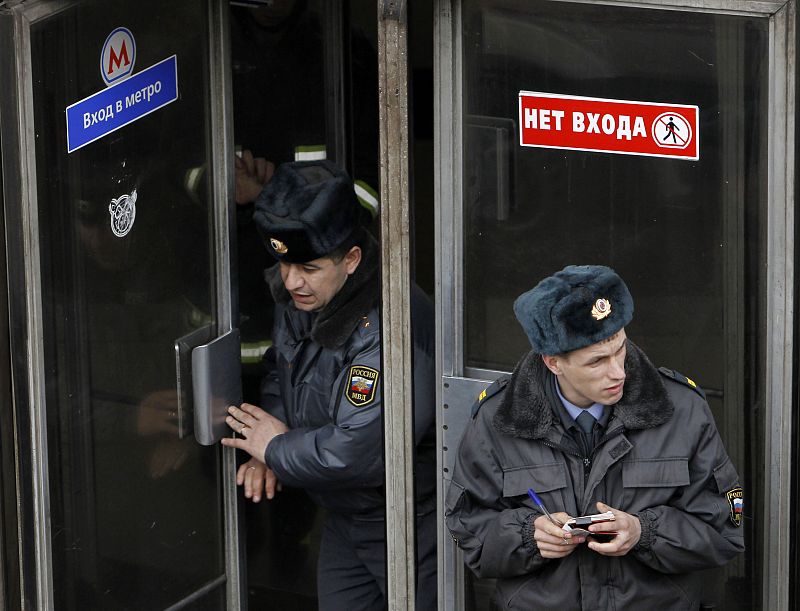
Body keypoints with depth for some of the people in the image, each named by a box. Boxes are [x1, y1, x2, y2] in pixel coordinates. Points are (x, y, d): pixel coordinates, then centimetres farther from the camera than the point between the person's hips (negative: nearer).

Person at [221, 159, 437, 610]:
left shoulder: (389, 326, -32)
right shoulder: (299, 295, -3)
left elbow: (359, 451, -34)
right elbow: (283, 367, 16)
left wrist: (277, 451, -17)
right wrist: (266, 450, -3)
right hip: (344, 519, 9)